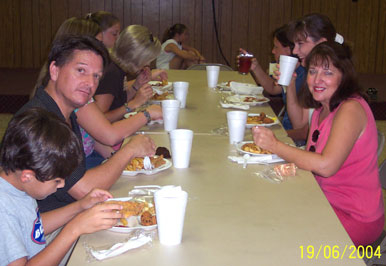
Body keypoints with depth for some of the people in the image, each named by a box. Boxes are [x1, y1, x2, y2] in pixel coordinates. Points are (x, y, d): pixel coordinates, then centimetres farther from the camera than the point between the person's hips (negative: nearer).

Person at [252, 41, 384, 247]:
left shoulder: (351, 109, -21)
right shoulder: (323, 108, 8)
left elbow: (326, 166, -29)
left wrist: (275, 145, -22)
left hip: (355, 218, -8)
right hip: (329, 203, 8)